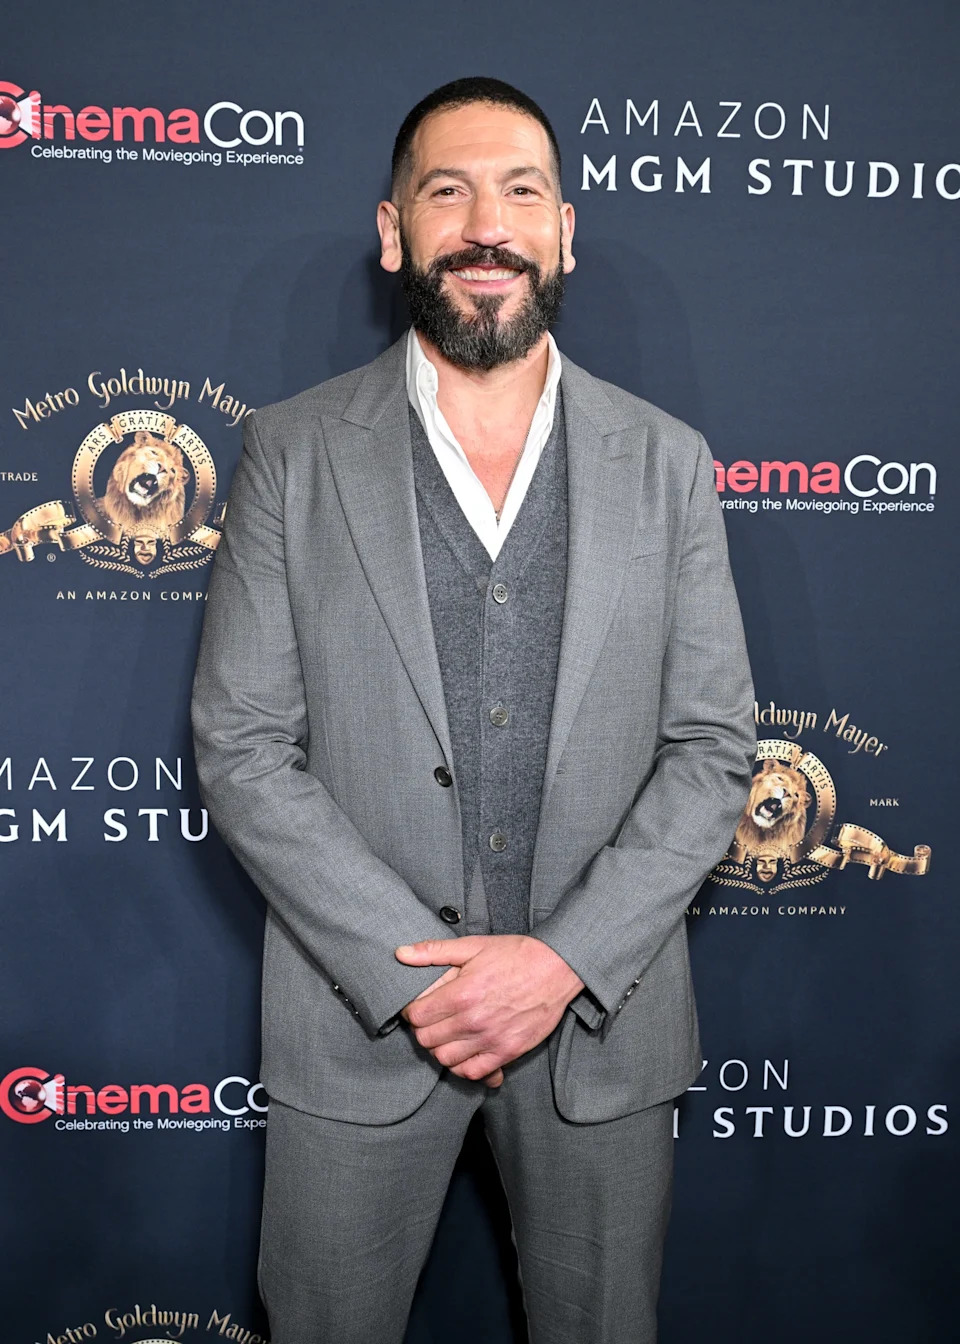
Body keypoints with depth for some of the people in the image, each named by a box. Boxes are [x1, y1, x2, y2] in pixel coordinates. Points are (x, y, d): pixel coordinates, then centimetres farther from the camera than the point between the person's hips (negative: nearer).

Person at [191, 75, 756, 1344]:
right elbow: (241, 747, -6)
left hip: (604, 1010, 1)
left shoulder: (667, 462, 0)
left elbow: (714, 747, -2)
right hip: (359, 1017, -1)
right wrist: (409, 971, -14)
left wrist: (565, 959, -14)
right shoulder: (291, 451, -4)